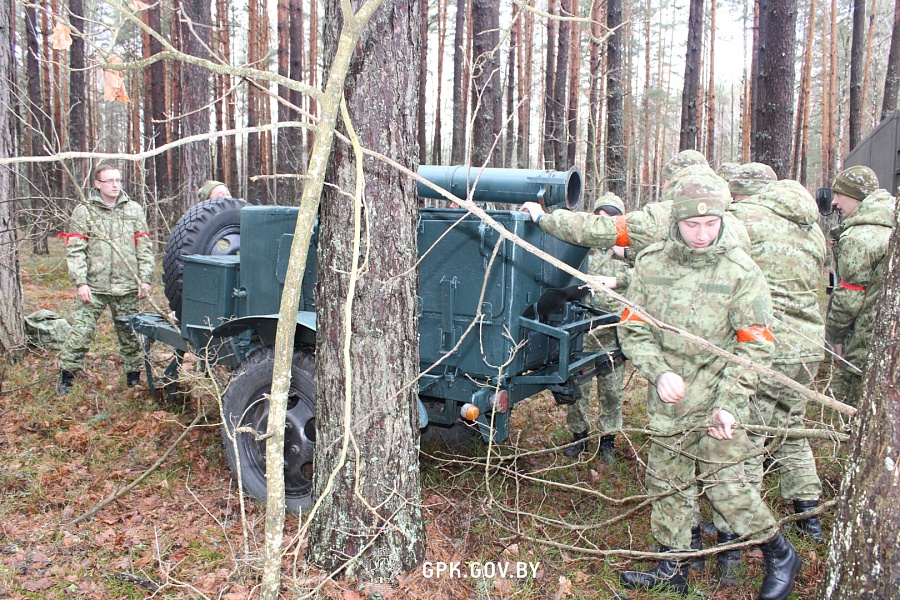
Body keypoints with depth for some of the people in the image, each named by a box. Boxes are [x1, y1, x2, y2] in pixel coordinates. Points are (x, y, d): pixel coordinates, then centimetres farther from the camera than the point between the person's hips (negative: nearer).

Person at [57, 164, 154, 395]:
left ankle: (134, 378, 22)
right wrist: (80, 282, -11)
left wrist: (145, 278, 1)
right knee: (81, 332, -4)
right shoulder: (83, 211, 3)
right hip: (94, 286, -2)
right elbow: (75, 250, -2)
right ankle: (66, 377, 10)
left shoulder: (134, 210, 9)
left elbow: (144, 247, 9)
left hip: (127, 286, 2)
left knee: (130, 334, 9)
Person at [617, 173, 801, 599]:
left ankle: (779, 555, 22)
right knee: (666, 484, 11)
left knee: (724, 484, -2)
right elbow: (632, 329, 3)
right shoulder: (650, 264, 0)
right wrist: (659, 372, -13)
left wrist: (729, 402, -15)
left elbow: (754, 346, -6)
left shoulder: (741, 272, -8)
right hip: (667, 400, 4)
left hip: (717, 399, -4)